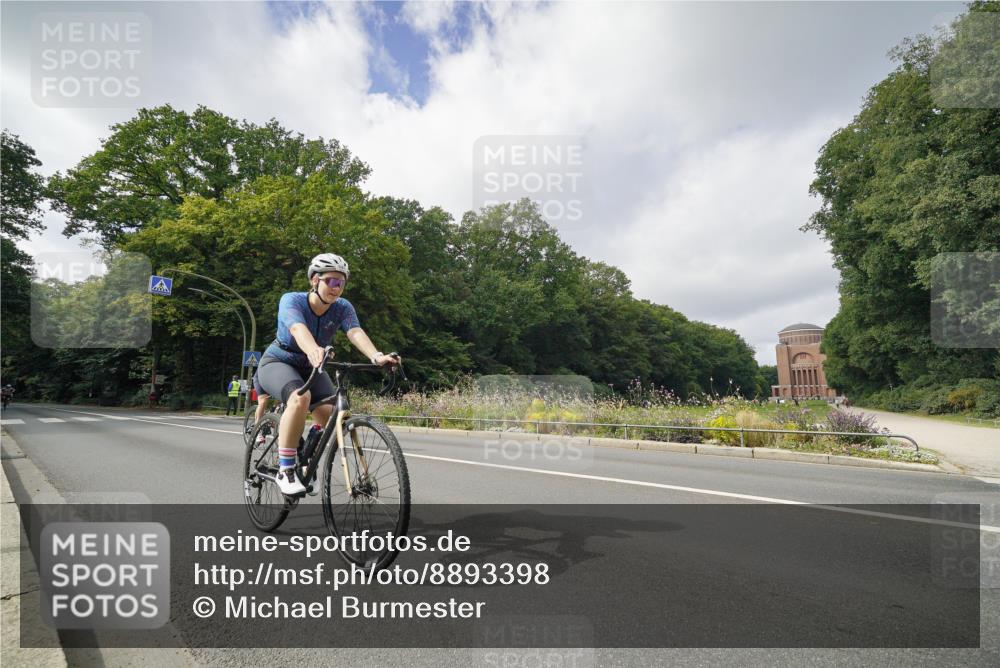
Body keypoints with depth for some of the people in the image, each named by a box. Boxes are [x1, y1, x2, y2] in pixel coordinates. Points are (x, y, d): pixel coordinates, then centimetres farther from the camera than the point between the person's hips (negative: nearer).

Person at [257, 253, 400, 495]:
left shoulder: (342, 308, -14)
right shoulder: (291, 300, -24)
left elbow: (356, 332, -33)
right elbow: (298, 329, -44)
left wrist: (377, 356, -52)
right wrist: (313, 350, -66)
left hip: (310, 368, 4)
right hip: (277, 362, -4)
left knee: (330, 415, -20)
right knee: (300, 398, -36)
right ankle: (285, 470, -23)